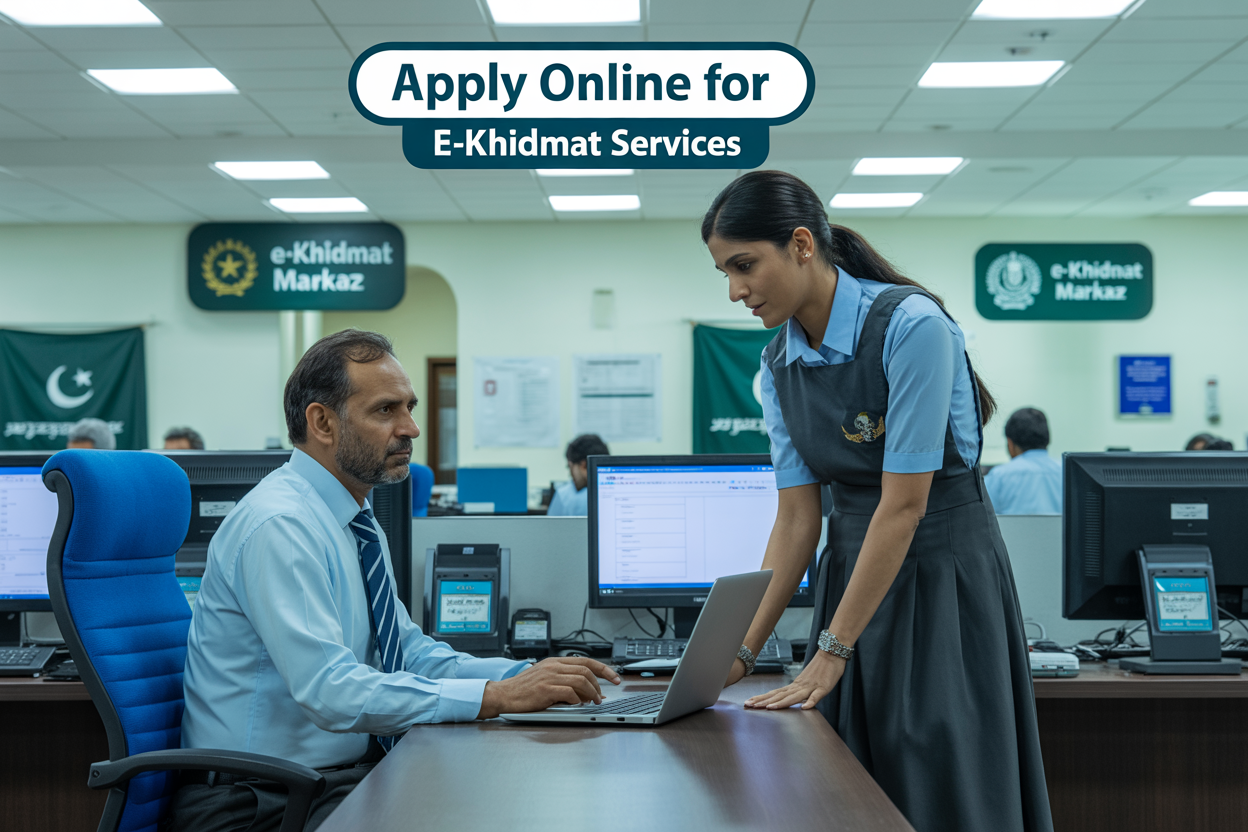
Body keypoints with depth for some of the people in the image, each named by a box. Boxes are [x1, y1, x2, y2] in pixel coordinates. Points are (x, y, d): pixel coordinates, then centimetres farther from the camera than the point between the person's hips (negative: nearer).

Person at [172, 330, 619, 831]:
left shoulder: (358, 526, 12)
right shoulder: (278, 526, -19)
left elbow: (411, 653, 13)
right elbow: (330, 691, -28)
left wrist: (529, 675, -2)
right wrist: (497, 696, -28)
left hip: (351, 771, 9)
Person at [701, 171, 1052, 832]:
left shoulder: (911, 325, -20)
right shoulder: (779, 366, 1)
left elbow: (904, 505, -21)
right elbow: (796, 518, 2)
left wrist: (831, 652, -19)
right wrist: (743, 652, -4)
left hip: (943, 576, -6)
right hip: (854, 568, 6)